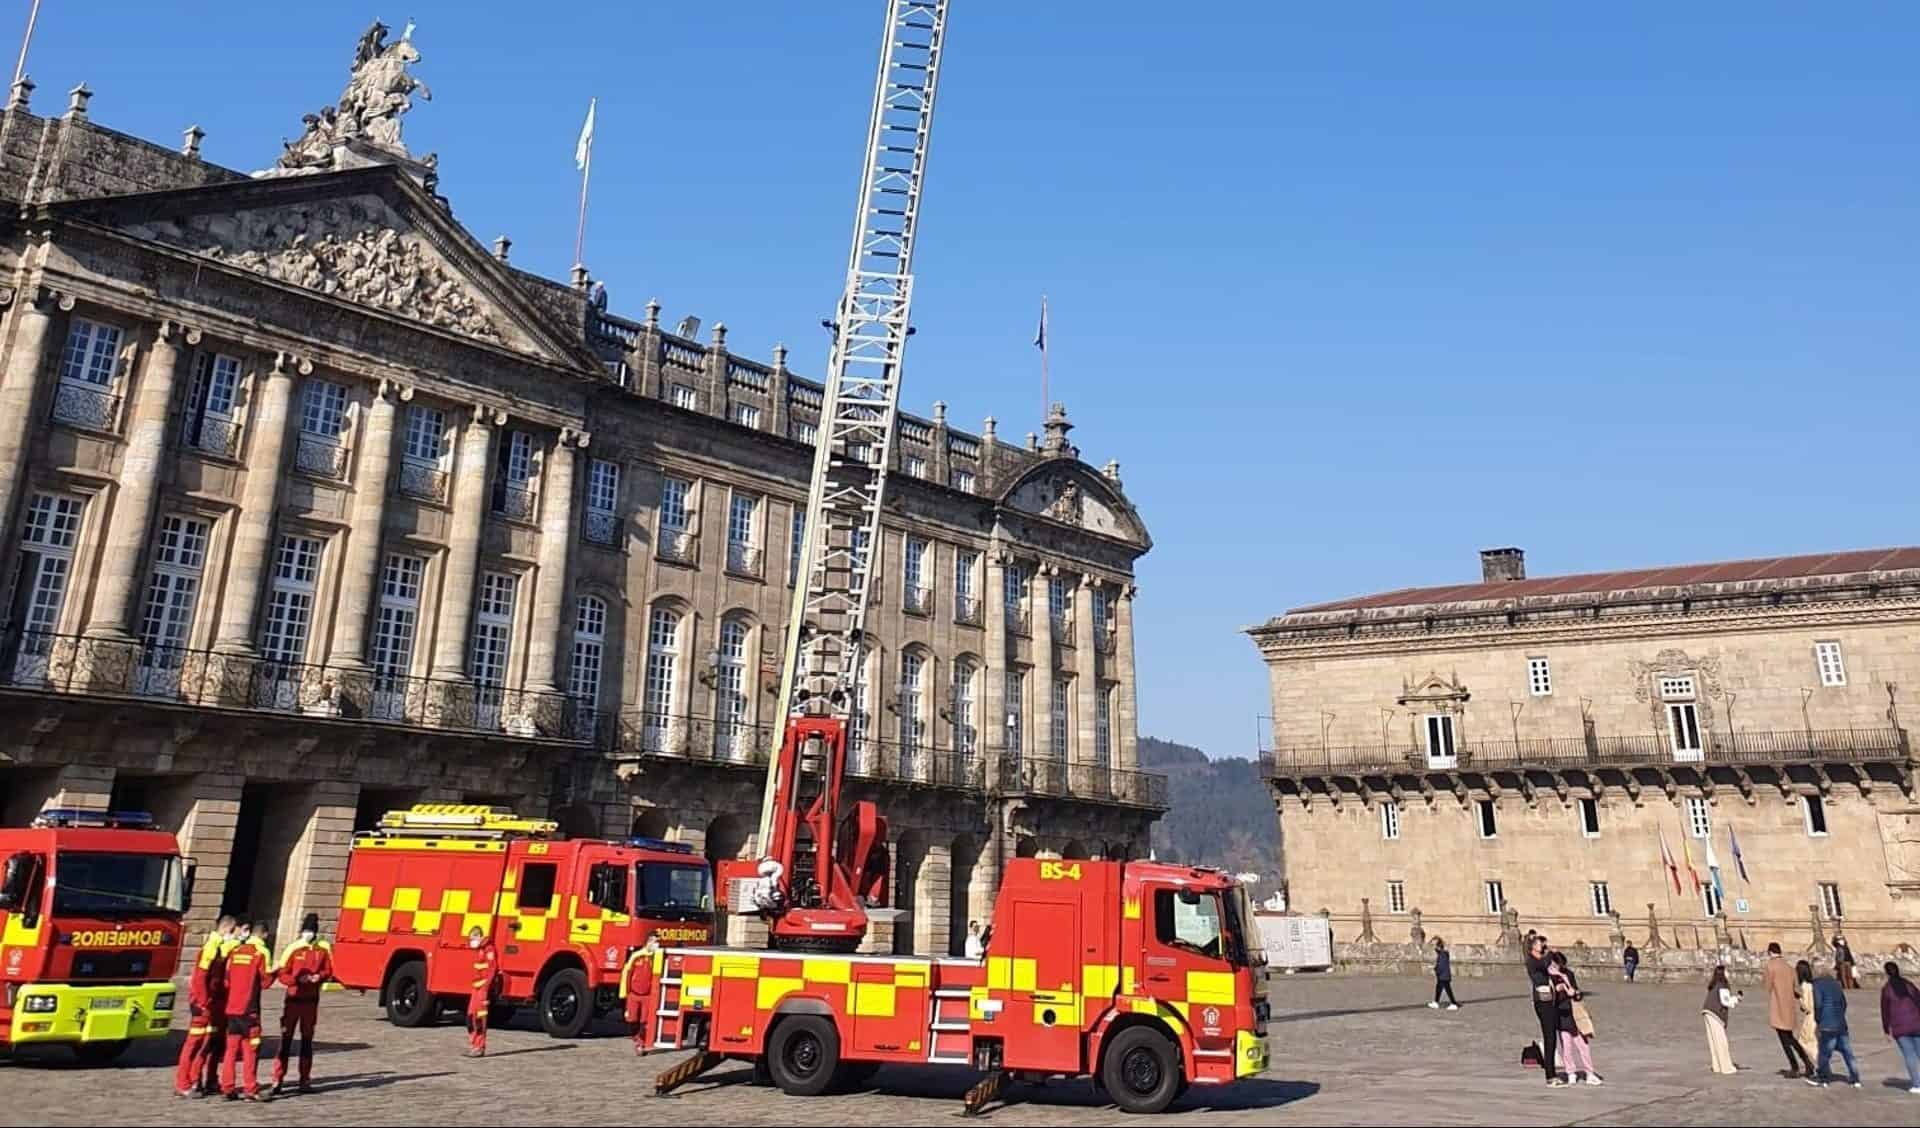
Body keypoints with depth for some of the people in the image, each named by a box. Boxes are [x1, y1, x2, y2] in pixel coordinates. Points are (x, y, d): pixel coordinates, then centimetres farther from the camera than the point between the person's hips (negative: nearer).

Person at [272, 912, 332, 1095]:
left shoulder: (323, 949, 0)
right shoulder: (293, 949, -7)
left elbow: (328, 971, 6)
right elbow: (282, 975, -8)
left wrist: (319, 977, -14)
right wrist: (297, 979, -23)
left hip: (311, 1000, 3)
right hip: (293, 999, -2)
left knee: (307, 1040, 11)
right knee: (286, 1040, -3)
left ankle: (305, 1080, 18)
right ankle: (278, 1080, 2)